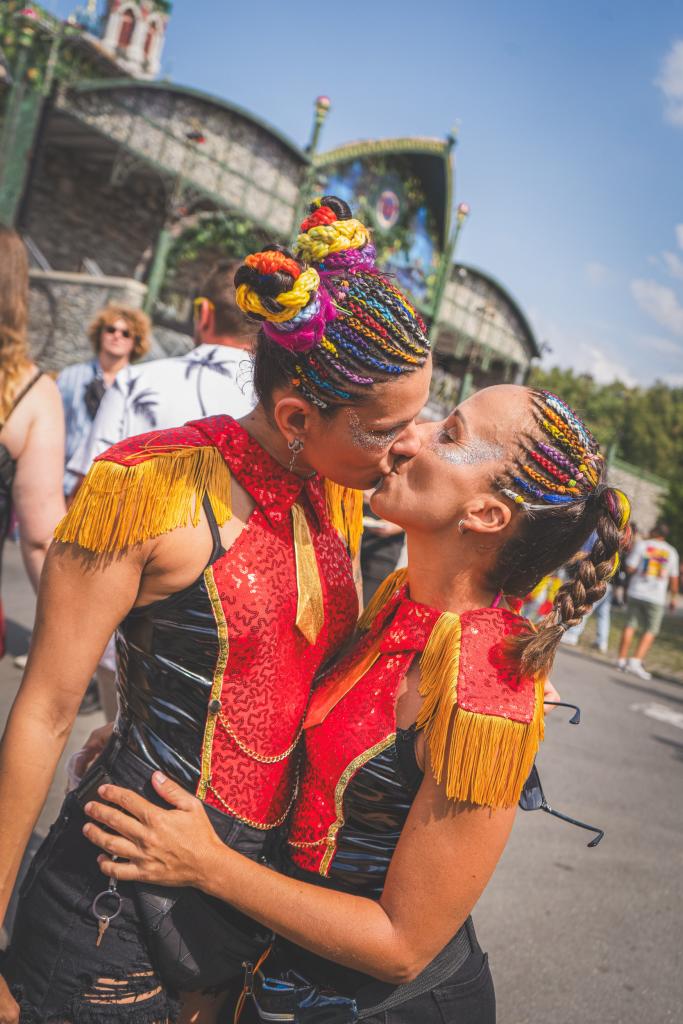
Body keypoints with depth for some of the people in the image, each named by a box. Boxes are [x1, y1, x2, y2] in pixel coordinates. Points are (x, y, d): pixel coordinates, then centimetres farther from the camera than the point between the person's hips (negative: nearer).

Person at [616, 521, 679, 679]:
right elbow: (674, 578, 7)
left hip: (636, 592, 0)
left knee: (630, 625, 10)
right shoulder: (672, 552, 5)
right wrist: (672, 598, 18)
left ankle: (621, 659, 11)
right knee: (650, 631, 5)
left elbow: (630, 568, -6)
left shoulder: (641, 544, -1)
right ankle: (636, 661, -7)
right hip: (657, 597, 0)